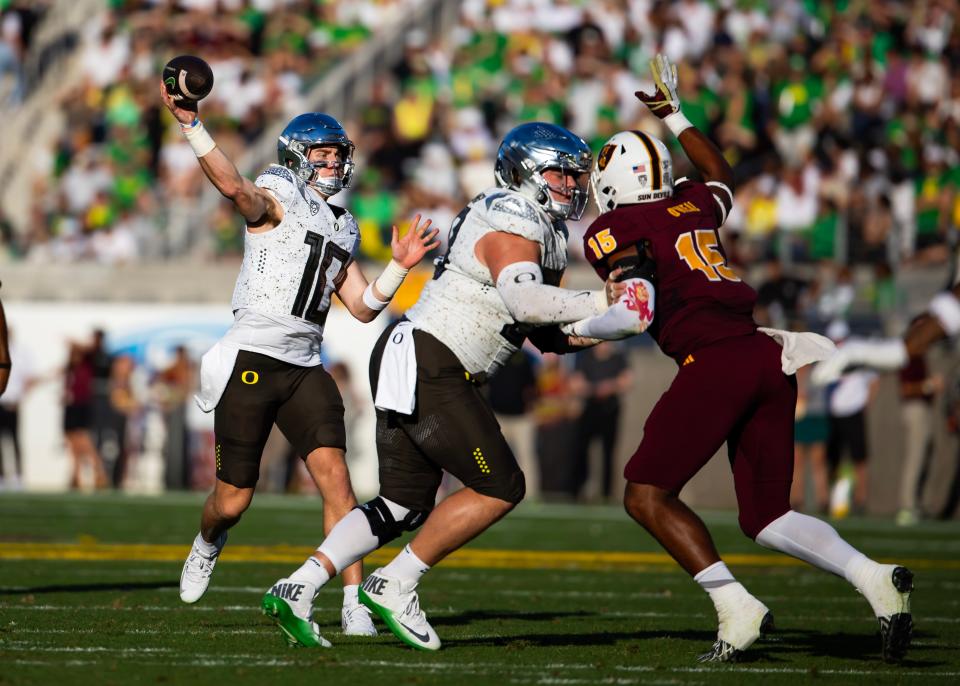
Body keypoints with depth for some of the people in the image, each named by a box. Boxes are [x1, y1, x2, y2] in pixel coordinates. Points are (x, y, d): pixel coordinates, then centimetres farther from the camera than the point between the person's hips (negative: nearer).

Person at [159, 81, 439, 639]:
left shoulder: (341, 230, 18)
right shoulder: (276, 199, -3)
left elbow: (363, 307, 18)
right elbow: (234, 186, -26)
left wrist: (400, 267, 3)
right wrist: (190, 121, -40)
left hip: (304, 368, 5)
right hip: (252, 359, -5)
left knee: (335, 477, -13)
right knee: (234, 499, 3)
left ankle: (356, 603, -14)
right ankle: (208, 544, 39)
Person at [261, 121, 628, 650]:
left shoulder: (544, 234, 20)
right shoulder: (510, 220, -12)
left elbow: (546, 335, 21)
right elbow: (524, 300, -29)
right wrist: (599, 303, -22)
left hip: (417, 371, 10)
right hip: (424, 364, -10)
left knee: (404, 505, 11)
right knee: (499, 488, -9)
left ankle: (297, 589, 6)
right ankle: (394, 585, -4)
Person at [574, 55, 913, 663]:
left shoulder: (614, 231, 2)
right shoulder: (693, 208, 22)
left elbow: (638, 311, -12)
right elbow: (723, 176, 47)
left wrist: (571, 327, 2)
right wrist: (675, 117, 54)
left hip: (713, 362, -7)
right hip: (766, 356, 7)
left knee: (647, 495, 3)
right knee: (765, 515, 13)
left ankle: (736, 608, -12)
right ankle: (874, 579, -9)